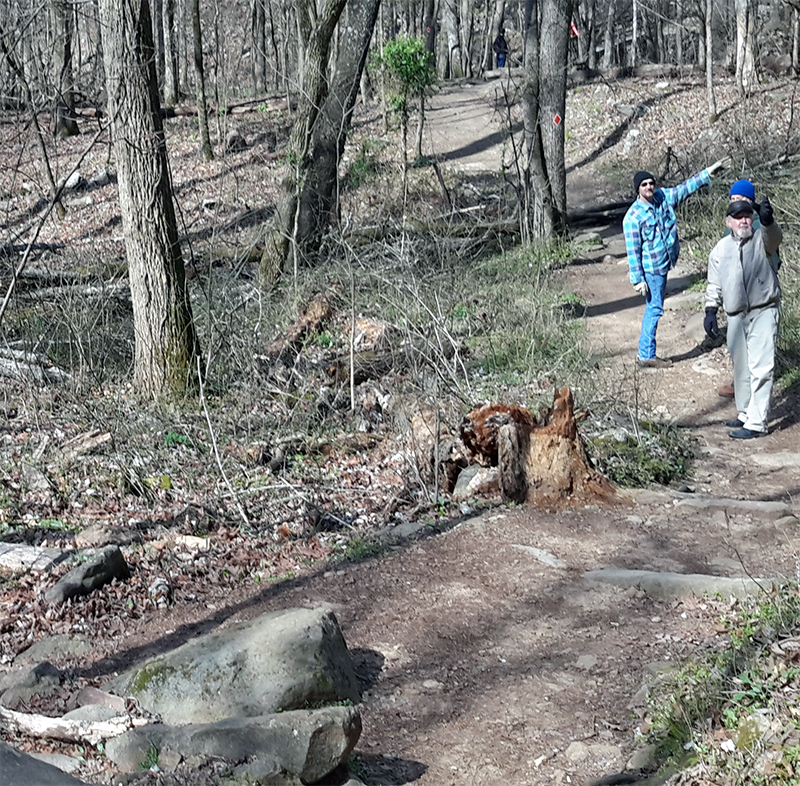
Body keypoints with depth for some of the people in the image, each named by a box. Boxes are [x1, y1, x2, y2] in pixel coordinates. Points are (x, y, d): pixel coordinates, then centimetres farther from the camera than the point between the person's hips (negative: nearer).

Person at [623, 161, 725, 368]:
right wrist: (638, 279, -18)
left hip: (663, 265, 8)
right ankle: (646, 356, 5)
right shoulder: (633, 216, -19)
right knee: (654, 309, -4)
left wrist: (707, 173, 11)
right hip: (650, 269, -8)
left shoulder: (663, 197, 0)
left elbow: (685, 188, 14)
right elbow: (633, 251, -17)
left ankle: (646, 353, 22)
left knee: (653, 309, 13)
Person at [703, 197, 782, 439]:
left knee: (761, 367, -11)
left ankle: (757, 422, -10)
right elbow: (714, 284, 14)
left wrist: (767, 221, -50)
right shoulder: (721, 249, 8)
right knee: (741, 369, 15)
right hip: (736, 317, 5)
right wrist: (711, 311, 5)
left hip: (763, 312, -5)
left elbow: (774, 237, -29)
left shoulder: (762, 239, -4)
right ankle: (745, 414, 30)